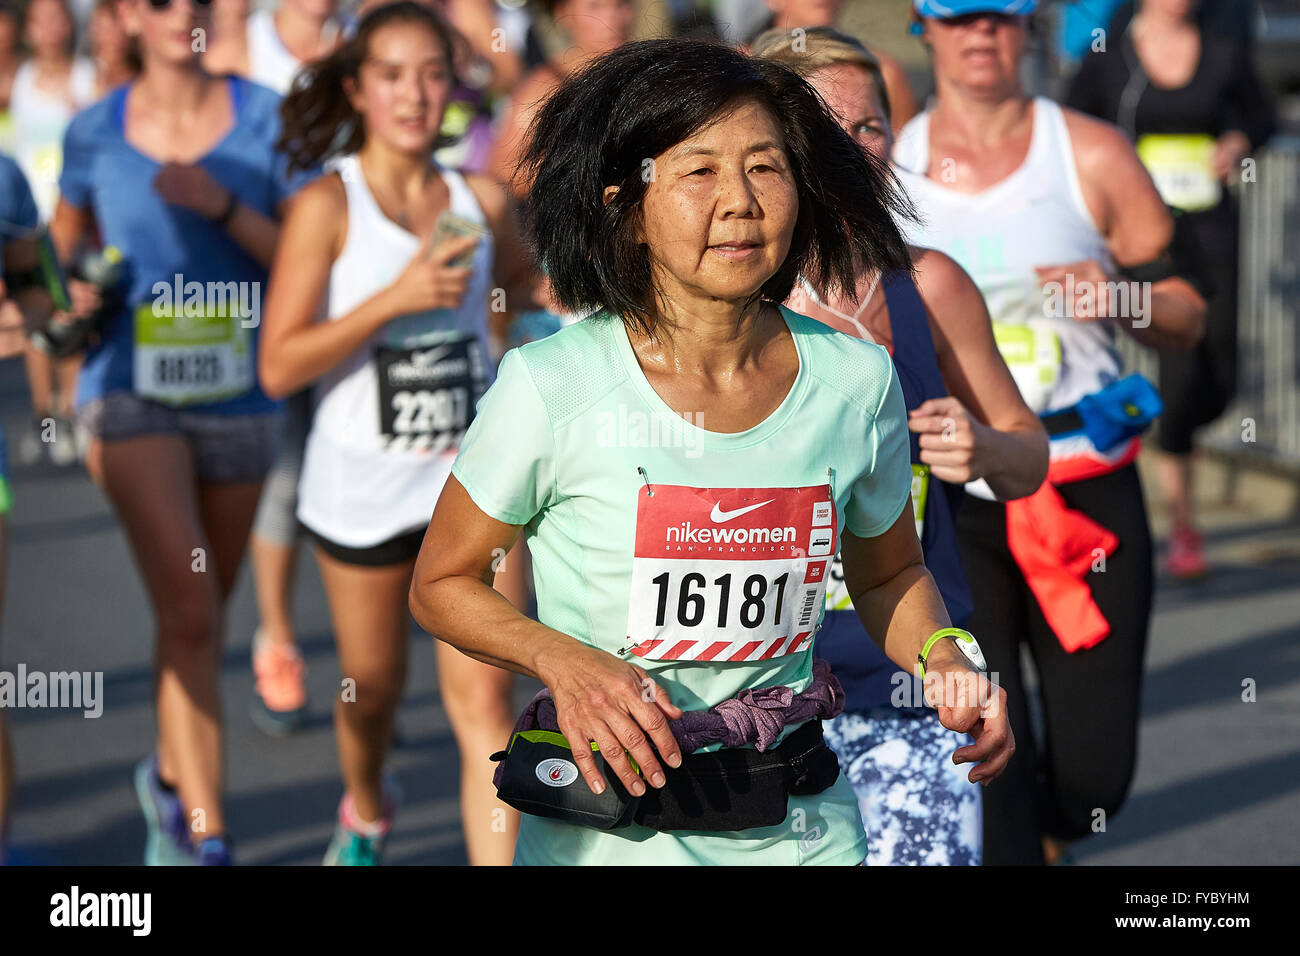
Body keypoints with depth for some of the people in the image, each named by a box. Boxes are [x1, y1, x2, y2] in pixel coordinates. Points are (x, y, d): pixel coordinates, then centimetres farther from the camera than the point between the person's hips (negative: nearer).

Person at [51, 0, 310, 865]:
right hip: (132, 395, -2)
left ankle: (171, 776, 43)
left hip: (240, 396, 2)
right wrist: (72, 291, -4)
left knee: (203, 614, 16)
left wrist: (223, 206, -19)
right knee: (189, 614, -15)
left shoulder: (265, 119, -1)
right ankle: (208, 839, -14)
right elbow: (67, 239, 17)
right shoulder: (95, 134, 0)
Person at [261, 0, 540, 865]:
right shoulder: (328, 206, -9)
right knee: (373, 688, 18)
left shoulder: (481, 201, 1)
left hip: (471, 478, 1)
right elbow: (280, 366, -15)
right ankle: (367, 811, 50)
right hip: (363, 483, -1)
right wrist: (394, 298, -23)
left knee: (480, 696, -10)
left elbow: (525, 285, 23)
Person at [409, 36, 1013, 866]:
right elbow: (441, 585, -3)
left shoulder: (856, 380, -5)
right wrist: (562, 660, -20)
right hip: (603, 832, -3)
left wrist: (946, 664, -6)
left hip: (800, 827, 3)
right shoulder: (552, 385, -15)